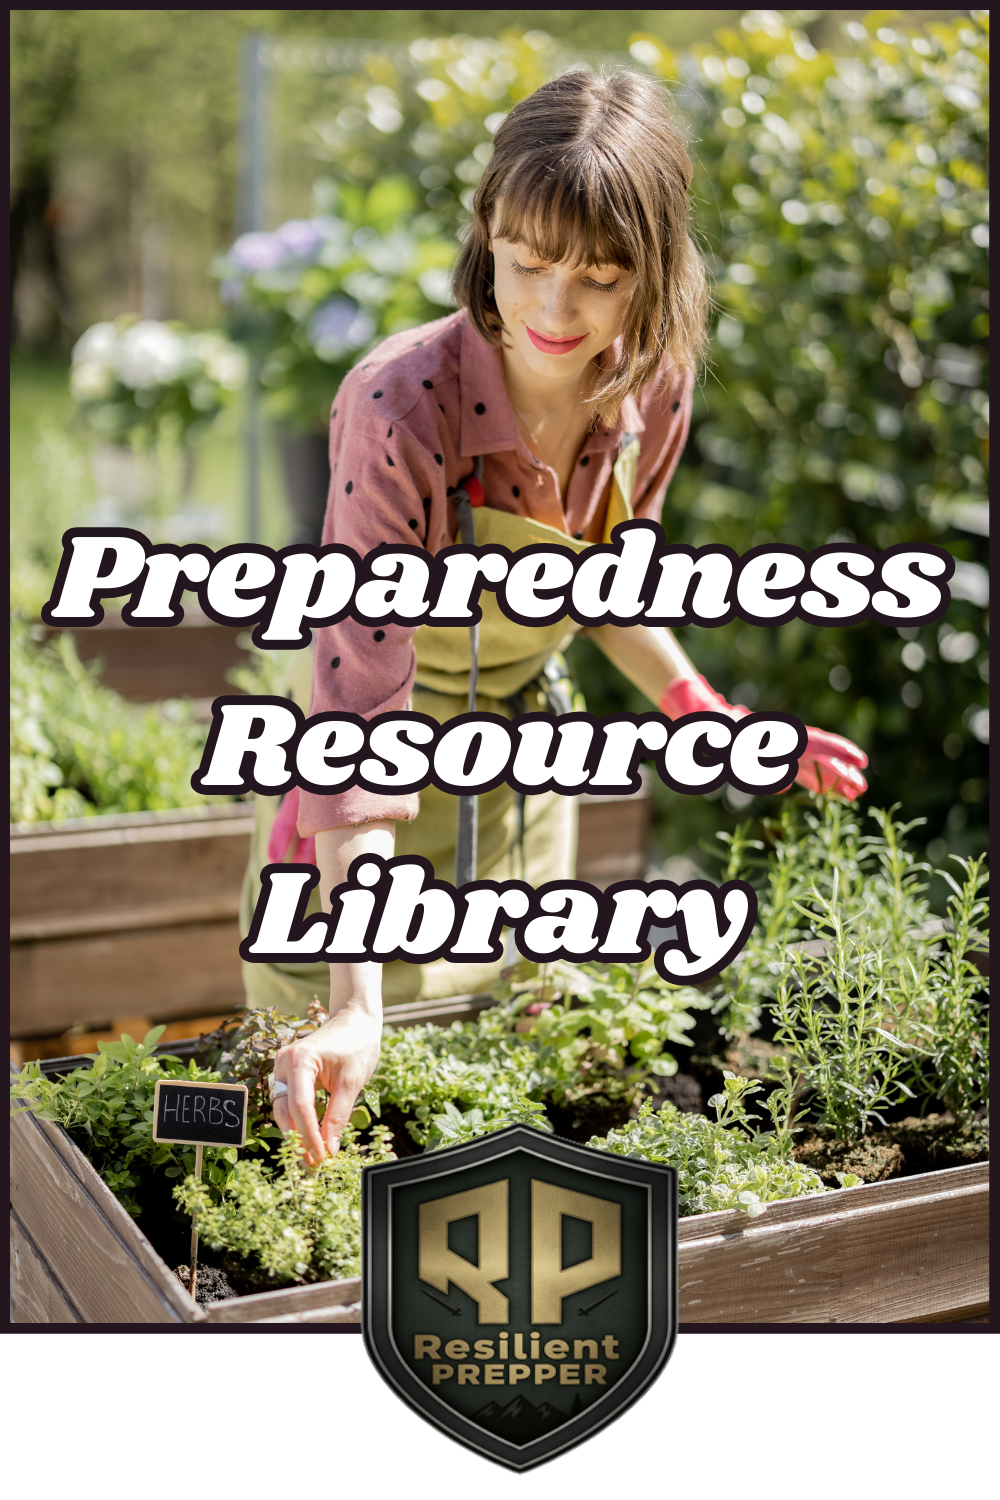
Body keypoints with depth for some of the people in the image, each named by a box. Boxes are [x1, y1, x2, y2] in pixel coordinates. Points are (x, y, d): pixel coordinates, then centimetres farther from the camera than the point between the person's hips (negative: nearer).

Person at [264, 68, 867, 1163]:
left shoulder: (653, 385, -14)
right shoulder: (402, 411, -31)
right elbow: (363, 708, -35)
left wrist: (708, 718, -2)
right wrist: (356, 1006, -41)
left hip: (527, 773, 5)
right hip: (362, 838, -4)